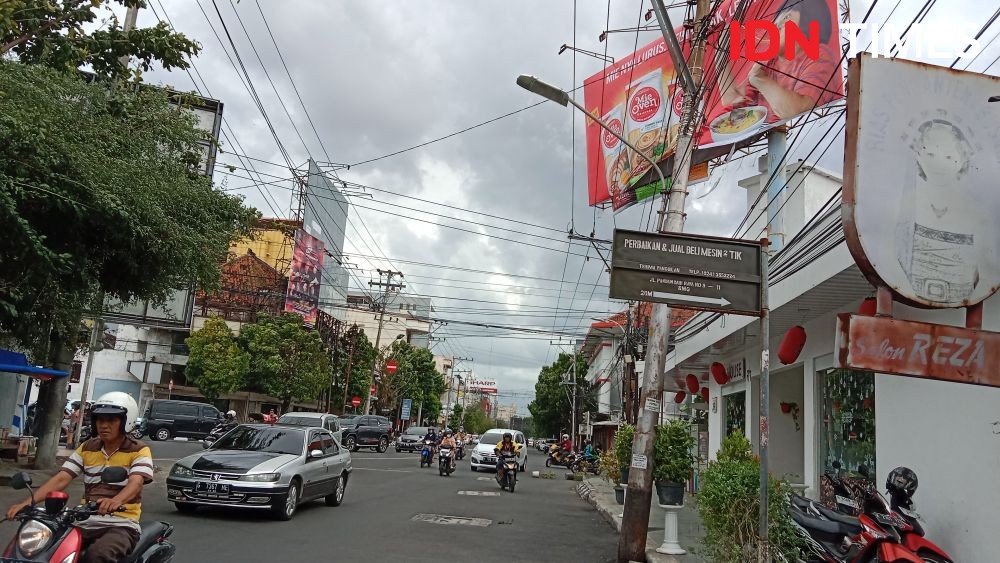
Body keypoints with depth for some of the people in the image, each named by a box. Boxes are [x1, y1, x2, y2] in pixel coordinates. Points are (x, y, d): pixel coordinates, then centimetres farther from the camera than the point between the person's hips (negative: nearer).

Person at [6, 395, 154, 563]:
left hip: (121, 525, -5)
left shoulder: (139, 450, -4)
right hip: (86, 522, 6)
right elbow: (61, 479, 5)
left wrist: (116, 501, -43)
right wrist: (28, 502, -11)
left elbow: (136, 483, -21)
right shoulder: (87, 448, 14)